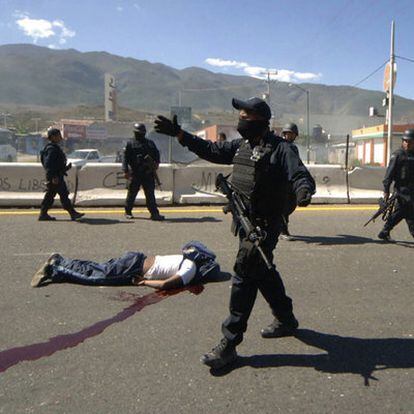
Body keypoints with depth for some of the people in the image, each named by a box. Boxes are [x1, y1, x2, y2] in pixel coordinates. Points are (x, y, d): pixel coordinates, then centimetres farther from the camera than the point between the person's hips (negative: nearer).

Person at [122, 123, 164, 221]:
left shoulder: (150, 143, 15)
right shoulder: (130, 144, 4)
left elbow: (156, 153, 16)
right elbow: (125, 158, 0)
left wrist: (156, 162, -5)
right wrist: (126, 171, -10)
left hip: (148, 173, 2)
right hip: (135, 173, -2)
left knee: (150, 194, -1)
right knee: (132, 193, 6)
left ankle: (154, 213, -2)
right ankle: (128, 212, 21)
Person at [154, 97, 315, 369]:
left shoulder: (279, 148, -12)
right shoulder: (242, 145, 13)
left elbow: (300, 174, -19)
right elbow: (211, 150, 20)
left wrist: (304, 191, -42)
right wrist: (178, 133, 17)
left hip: (264, 225, -9)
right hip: (245, 223, 9)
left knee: (244, 277, -10)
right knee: (264, 272, 20)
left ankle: (229, 344, -2)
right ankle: (286, 320, 40)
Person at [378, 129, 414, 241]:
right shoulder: (397, 155, -7)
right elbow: (389, 174, -10)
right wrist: (386, 190, -14)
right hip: (402, 189, -6)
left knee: (399, 212, 10)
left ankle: (384, 233, 18)